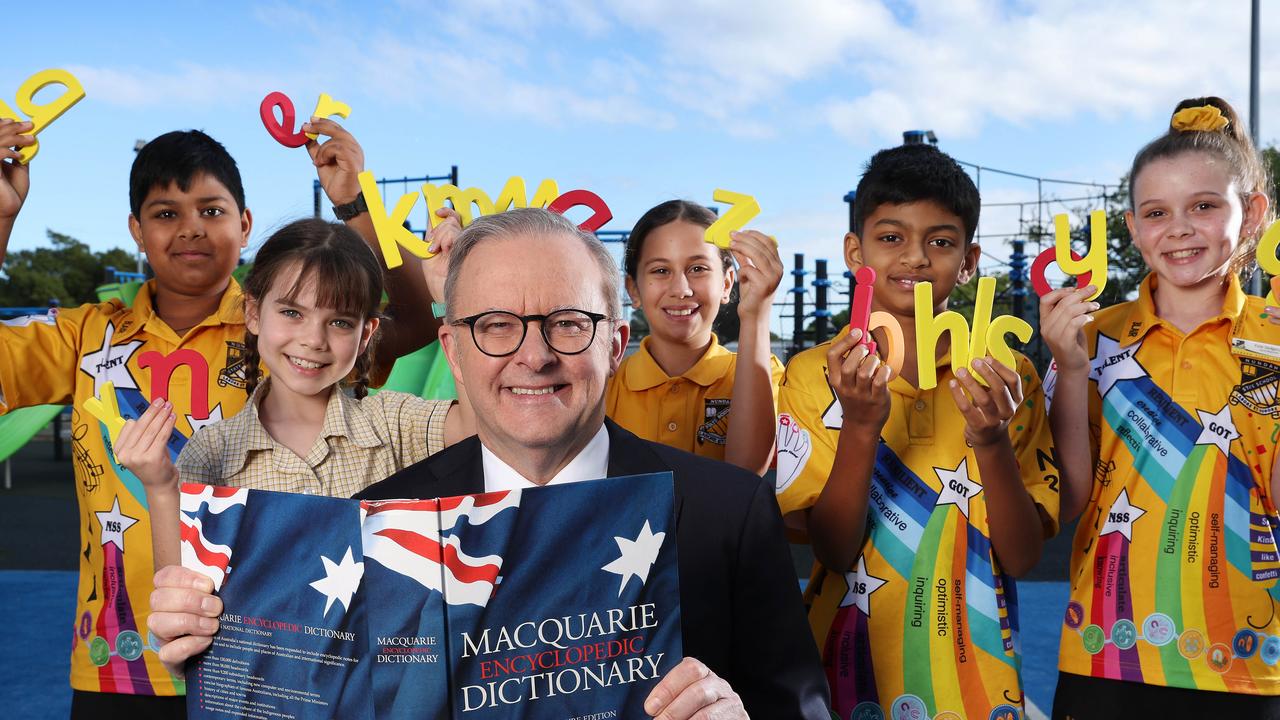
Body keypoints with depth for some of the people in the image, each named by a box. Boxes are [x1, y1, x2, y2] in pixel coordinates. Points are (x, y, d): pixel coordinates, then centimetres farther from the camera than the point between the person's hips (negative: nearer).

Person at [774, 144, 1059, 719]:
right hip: (855, 673, -1)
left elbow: (1022, 557, -7)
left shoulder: (1008, 377, -2)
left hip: (974, 674, 1)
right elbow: (834, 551, -12)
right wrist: (861, 428, -25)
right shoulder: (813, 376, -5)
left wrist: (992, 444, -23)